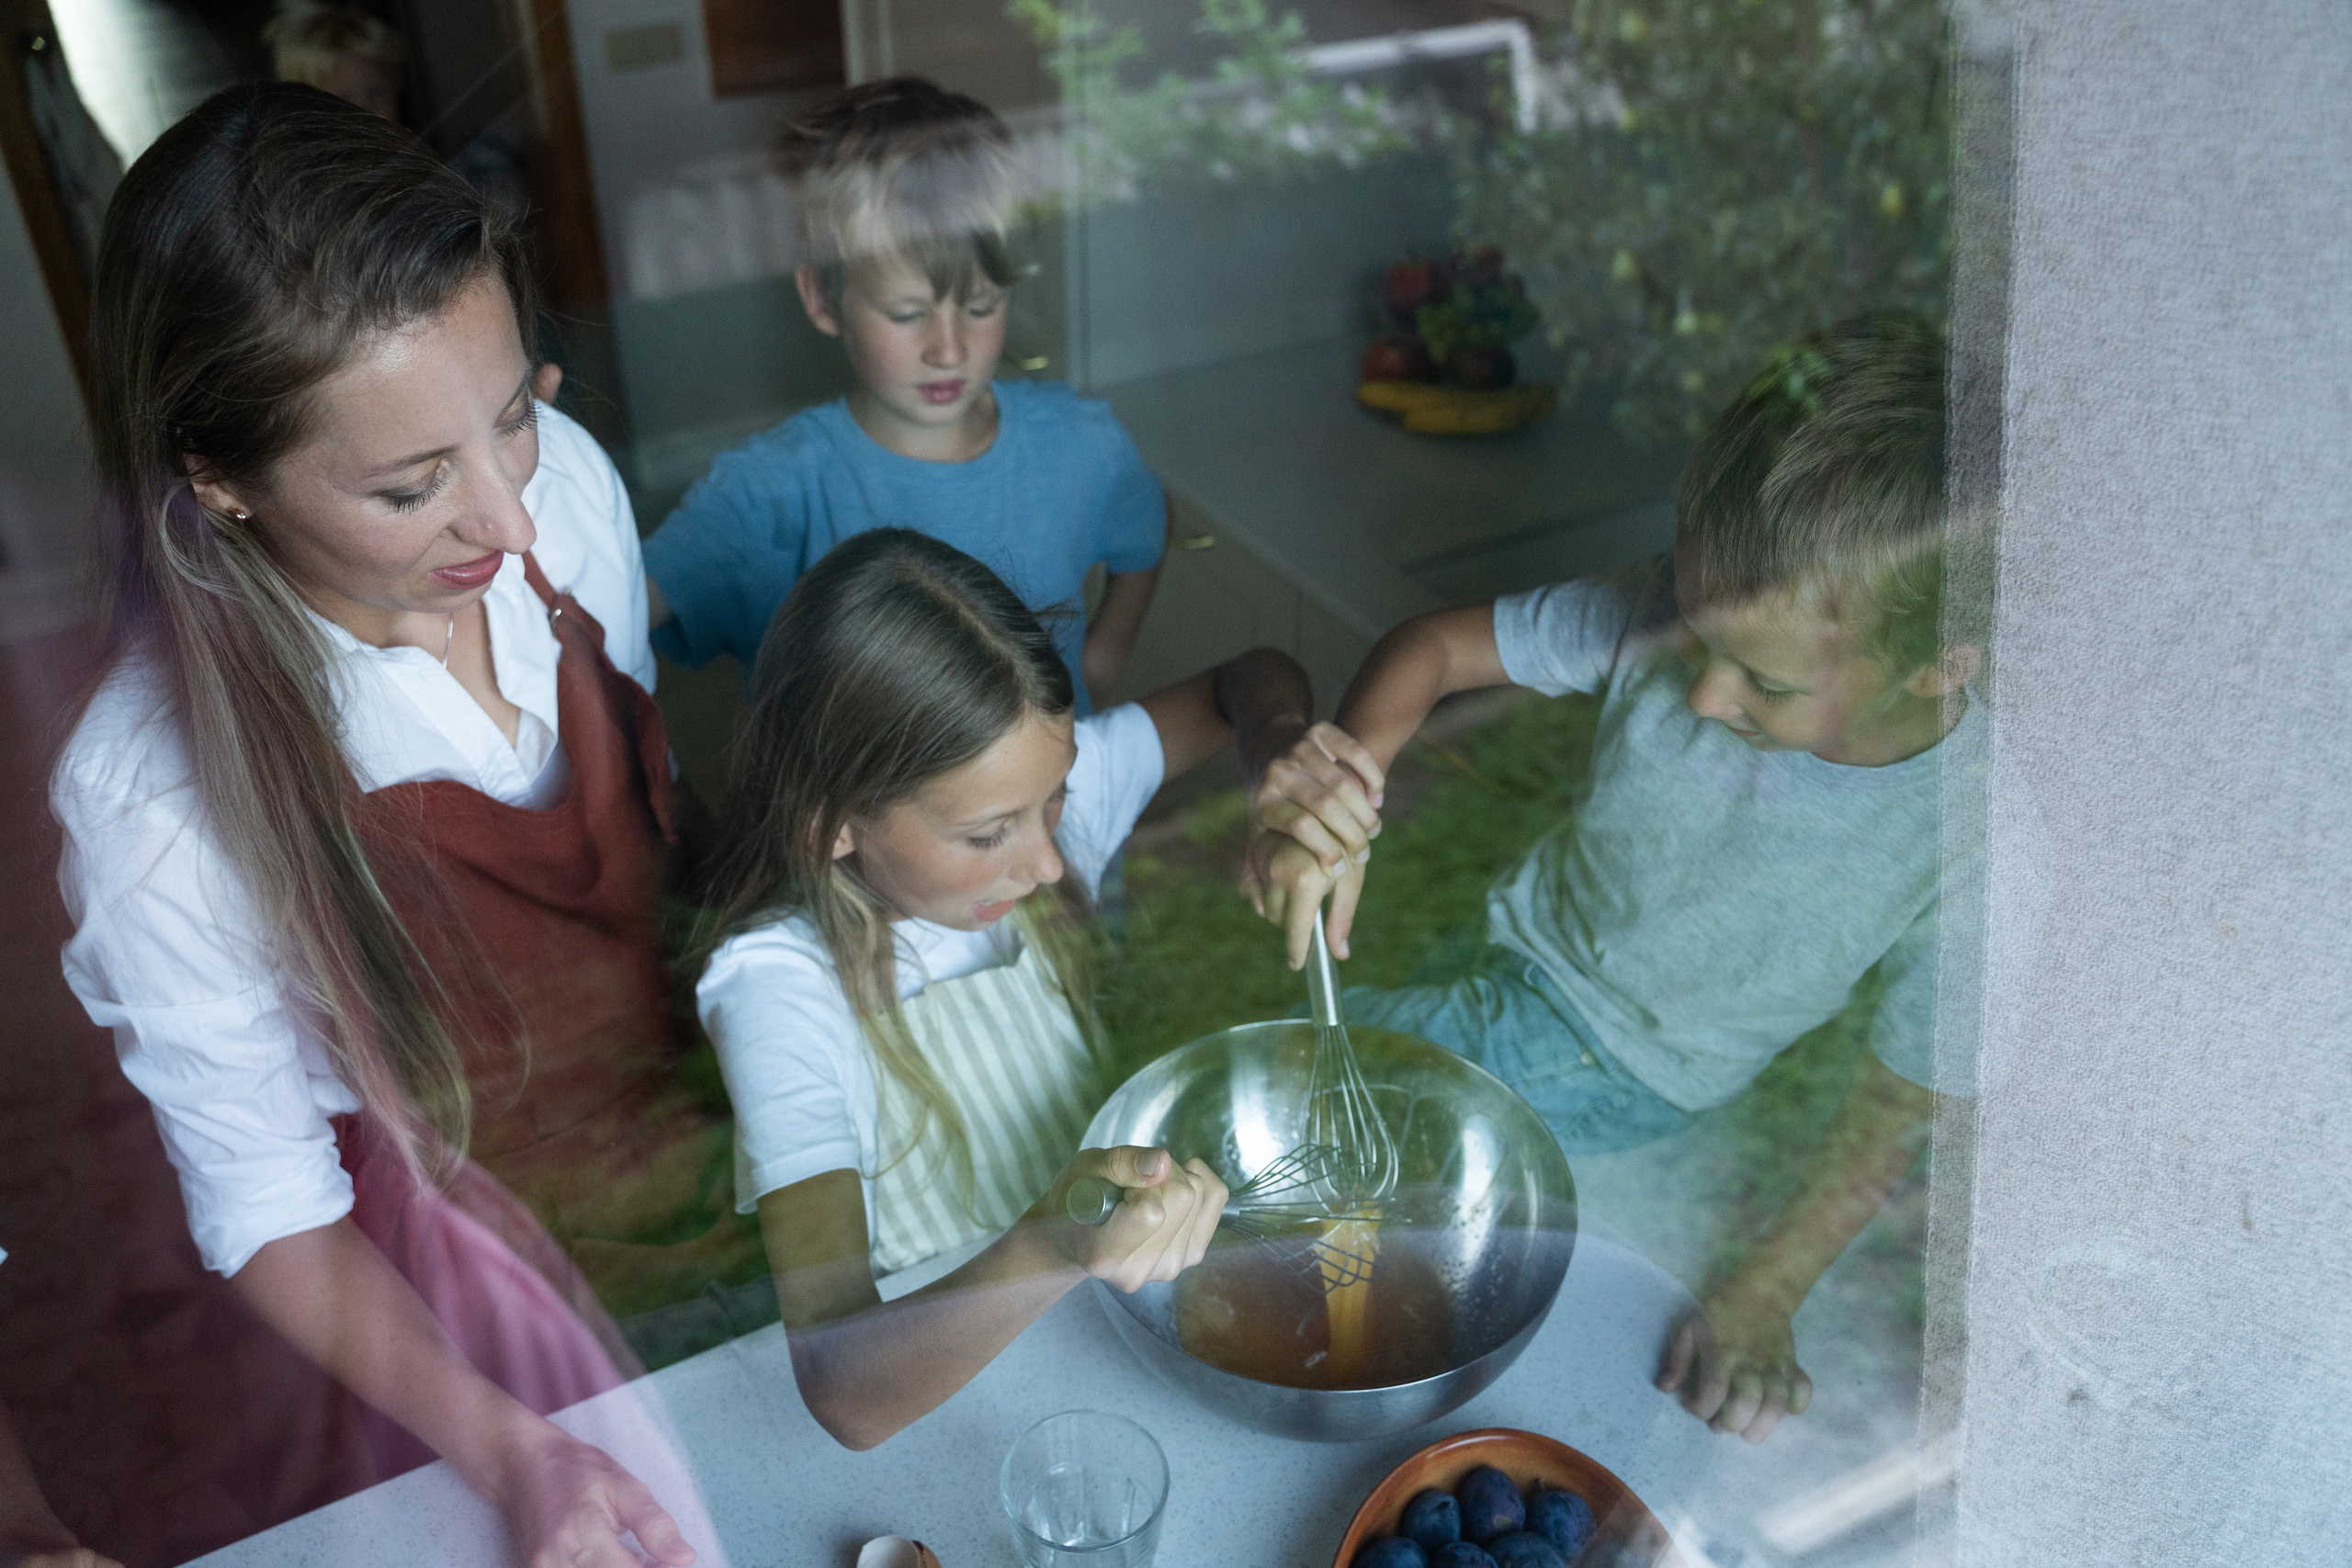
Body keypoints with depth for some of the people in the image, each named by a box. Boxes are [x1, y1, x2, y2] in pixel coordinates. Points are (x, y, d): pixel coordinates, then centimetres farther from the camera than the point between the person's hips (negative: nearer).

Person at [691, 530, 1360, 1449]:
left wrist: (1286, 757, -19)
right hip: (935, 1380, -4)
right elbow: (846, 1397, -35)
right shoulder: (781, 987, -28)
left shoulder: (1039, 787, -13)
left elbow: (1253, 684, 5)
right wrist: (1053, 1249, -53)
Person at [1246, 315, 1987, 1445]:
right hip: (1520, 963, 4)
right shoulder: (1671, 617, -25)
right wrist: (1346, 787, -33)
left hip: (1635, 1085, -3)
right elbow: (1436, 647, -14)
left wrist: (1766, 1295, -12)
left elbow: (1901, 1101, -15)